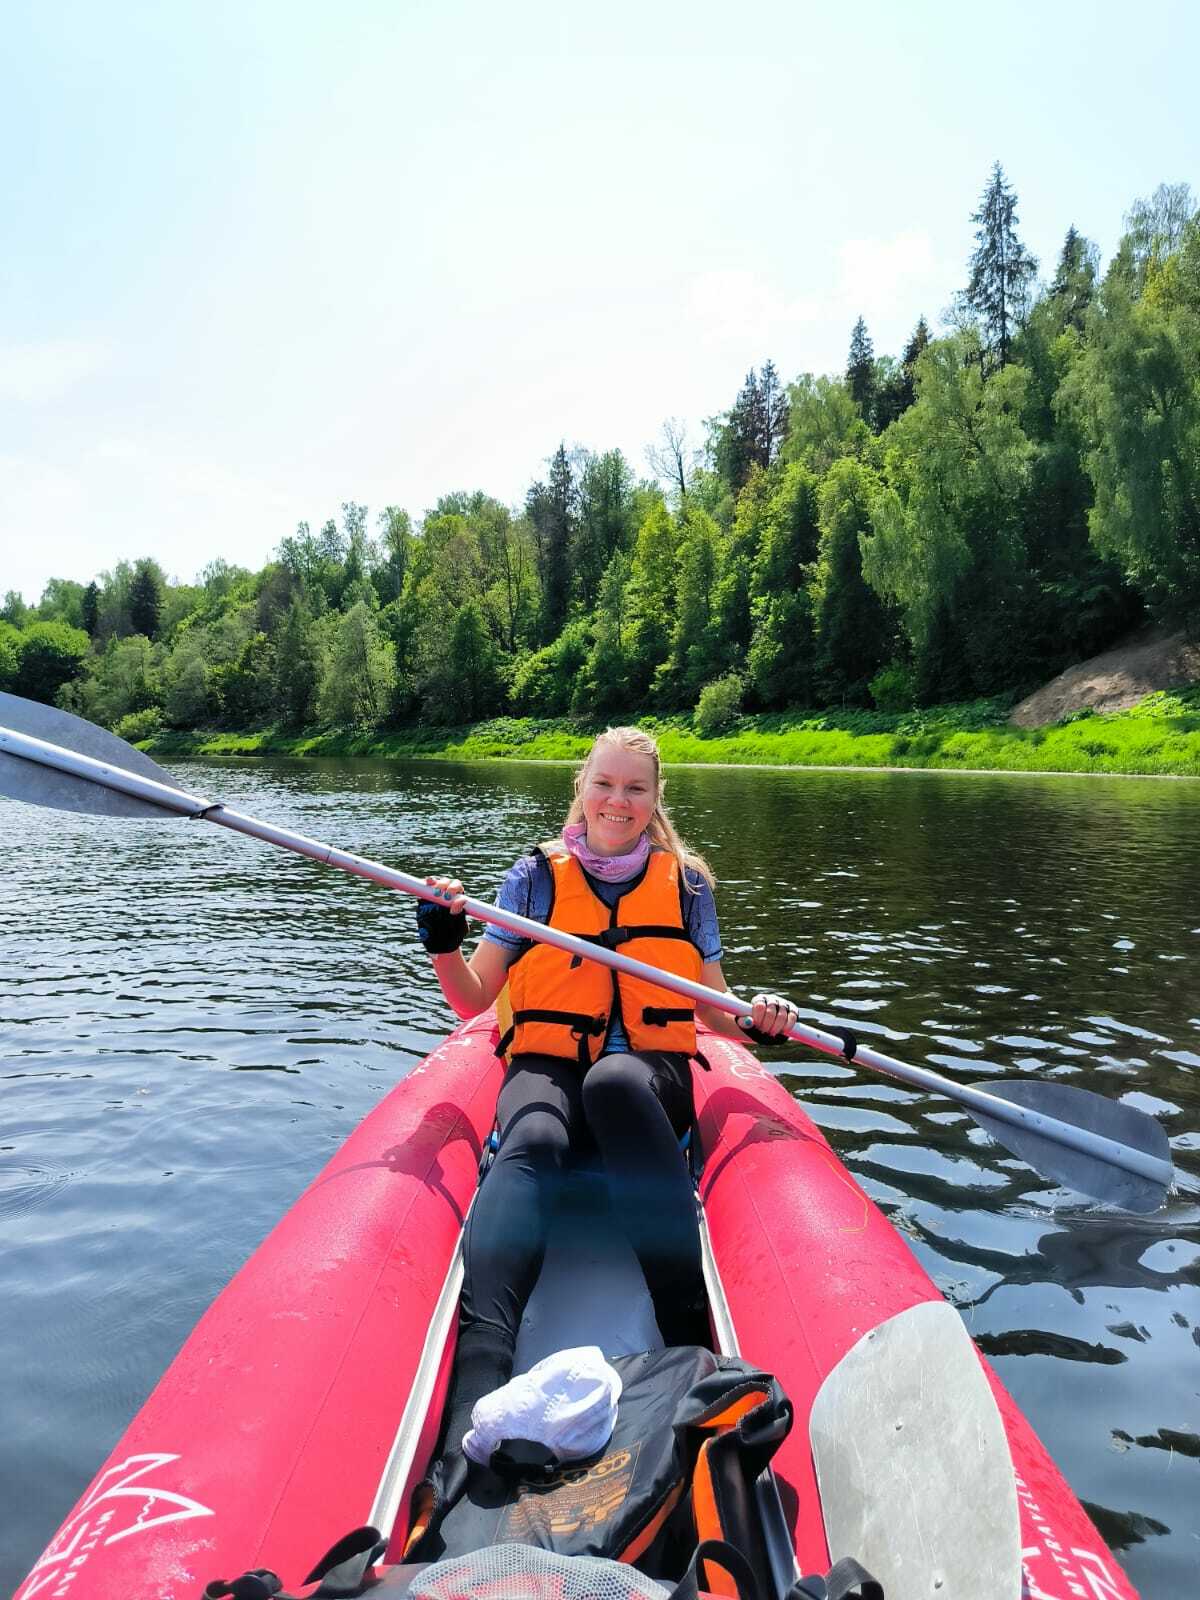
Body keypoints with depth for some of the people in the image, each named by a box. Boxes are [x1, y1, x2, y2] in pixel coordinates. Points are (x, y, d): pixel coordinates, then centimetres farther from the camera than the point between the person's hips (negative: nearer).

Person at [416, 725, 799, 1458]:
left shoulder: (686, 882, 10)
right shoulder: (537, 875, 7)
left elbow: (715, 1009, 13)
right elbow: (474, 999, 7)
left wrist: (759, 1021, -9)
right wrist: (444, 944, -13)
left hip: (651, 1075, 0)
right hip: (547, 1066, 1)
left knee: (614, 1081, -38)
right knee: (534, 1143, -36)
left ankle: (693, 1335, -44)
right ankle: (477, 1379, -53)